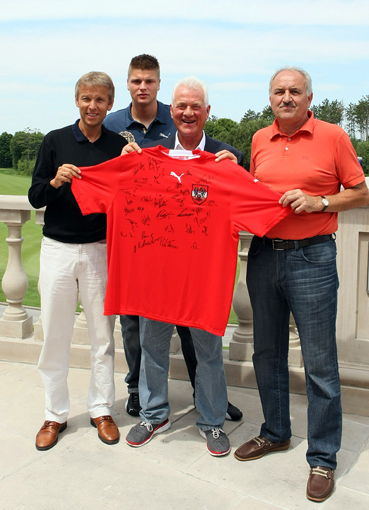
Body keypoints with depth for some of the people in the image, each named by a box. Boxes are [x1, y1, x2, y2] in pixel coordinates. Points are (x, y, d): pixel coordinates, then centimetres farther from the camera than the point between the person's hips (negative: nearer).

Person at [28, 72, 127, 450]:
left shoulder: (119, 146, 3)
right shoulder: (55, 141, 3)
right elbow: (34, 197, 2)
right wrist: (55, 181, -16)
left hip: (101, 249, 0)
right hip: (57, 248, 0)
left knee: (102, 334, 7)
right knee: (55, 334, 7)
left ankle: (101, 409, 24)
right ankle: (55, 414, 23)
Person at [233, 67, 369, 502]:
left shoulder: (333, 137, -1)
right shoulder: (260, 140, 11)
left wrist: (318, 201, -14)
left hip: (311, 257, -5)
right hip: (263, 253, 5)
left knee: (320, 363, -1)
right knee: (267, 352, 15)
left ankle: (323, 458, 15)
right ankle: (275, 433, 34)